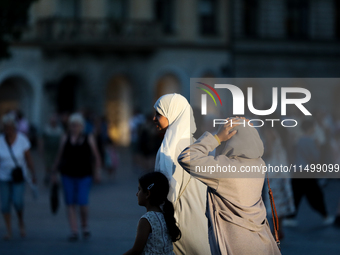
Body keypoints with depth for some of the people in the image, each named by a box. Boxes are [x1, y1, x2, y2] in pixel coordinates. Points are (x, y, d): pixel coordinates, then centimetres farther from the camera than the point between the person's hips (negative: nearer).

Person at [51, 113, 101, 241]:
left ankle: (85, 225, 15)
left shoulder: (89, 139, 3)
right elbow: (59, 157, 11)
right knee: (71, 204, 0)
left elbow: (96, 157, 8)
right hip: (68, 175, 2)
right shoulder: (65, 138, 5)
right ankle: (74, 232, 3)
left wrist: (97, 171, 0)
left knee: (83, 203, -11)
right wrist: (54, 173, 11)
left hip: (84, 176, -2)